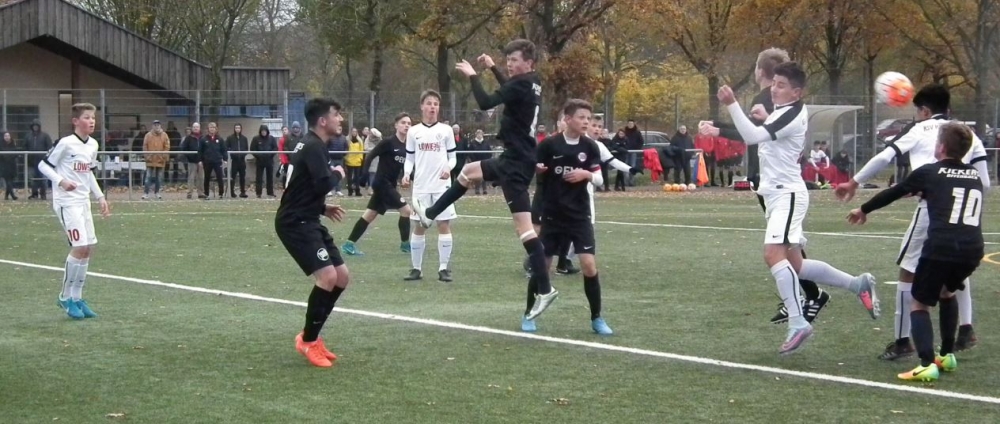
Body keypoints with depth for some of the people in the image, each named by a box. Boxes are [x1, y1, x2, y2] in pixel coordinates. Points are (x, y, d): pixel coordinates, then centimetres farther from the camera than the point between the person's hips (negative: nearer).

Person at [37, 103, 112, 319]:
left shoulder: (93, 145, 9)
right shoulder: (65, 143, -14)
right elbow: (43, 165, -9)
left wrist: (100, 197, 17)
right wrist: (61, 181, -23)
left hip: (83, 202, 8)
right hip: (66, 202, -8)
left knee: (87, 249, 6)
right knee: (79, 247, -14)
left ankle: (76, 297, 16)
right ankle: (66, 297, 0)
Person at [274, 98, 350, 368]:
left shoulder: (312, 145, 16)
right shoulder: (314, 147, -16)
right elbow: (324, 184, -26)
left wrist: (323, 209, 13)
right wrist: (338, 174, -5)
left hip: (307, 220, 11)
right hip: (294, 223, -11)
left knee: (342, 277, 10)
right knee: (328, 277, -20)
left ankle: (311, 335, 20)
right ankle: (308, 341, -5)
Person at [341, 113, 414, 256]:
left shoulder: (406, 147, 8)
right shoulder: (388, 142, -13)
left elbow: (404, 168, 15)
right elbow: (370, 156, -13)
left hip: (390, 185, 8)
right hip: (382, 183, -8)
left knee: (370, 214, 10)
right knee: (406, 210, -9)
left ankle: (349, 244, 15)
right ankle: (405, 244, 3)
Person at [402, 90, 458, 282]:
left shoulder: (446, 130, 4)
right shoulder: (413, 132, 7)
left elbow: (452, 157, 5)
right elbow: (409, 158, 9)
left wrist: (448, 168, -16)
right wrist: (406, 174, -9)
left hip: (442, 185, -1)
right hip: (421, 186, 1)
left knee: (444, 225, -3)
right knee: (419, 227, 4)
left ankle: (444, 268, 2)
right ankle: (416, 268, 11)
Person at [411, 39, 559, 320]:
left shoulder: (522, 84, -18)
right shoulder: (531, 83, 10)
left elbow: (485, 103, -23)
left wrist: (473, 75, -11)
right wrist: (492, 68, 32)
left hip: (516, 162, -10)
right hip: (515, 158, 10)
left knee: (524, 227, -13)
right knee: (468, 172, 30)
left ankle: (545, 289, -14)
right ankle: (431, 215, 44)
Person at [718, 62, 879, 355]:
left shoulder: (791, 115, -15)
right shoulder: (783, 112, 15)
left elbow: (752, 136, -28)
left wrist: (731, 104, -33)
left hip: (787, 194, -11)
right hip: (777, 194, 11)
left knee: (773, 254, -25)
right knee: (795, 264, 13)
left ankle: (798, 323, -26)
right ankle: (859, 284, 24)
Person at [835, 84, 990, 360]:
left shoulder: (919, 130, 9)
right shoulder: (968, 135, 18)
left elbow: (884, 158, 4)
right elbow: (984, 183, 10)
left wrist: (854, 183, 15)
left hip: (932, 207, -5)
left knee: (908, 270, 6)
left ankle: (903, 341, 7)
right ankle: (966, 329, 21)